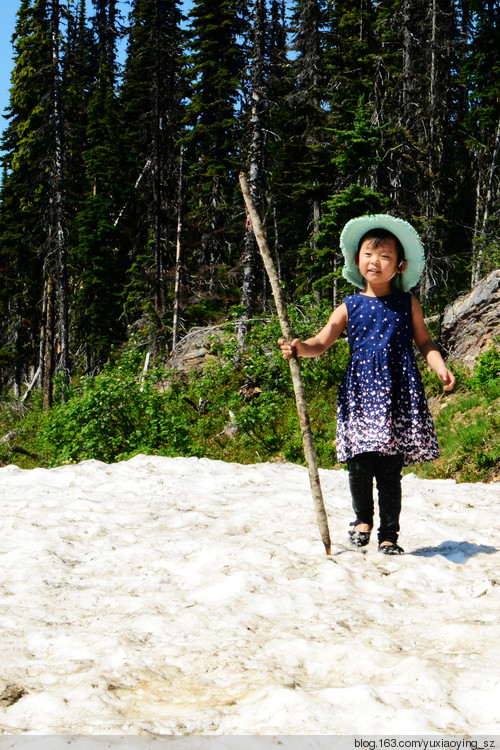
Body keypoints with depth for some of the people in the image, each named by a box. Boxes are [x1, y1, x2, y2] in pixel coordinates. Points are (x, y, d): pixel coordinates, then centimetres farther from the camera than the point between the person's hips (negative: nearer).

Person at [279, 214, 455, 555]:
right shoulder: (350, 307, 8)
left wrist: (441, 367, -3)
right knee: (360, 465, -7)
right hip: (360, 390, 0)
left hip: (400, 391, 0)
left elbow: (425, 342, 13)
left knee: (390, 470, 2)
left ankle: (389, 536, 16)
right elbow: (322, 341, 4)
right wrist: (299, 348, -16)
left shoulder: (408, 304, 9)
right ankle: (363, 519, 22)